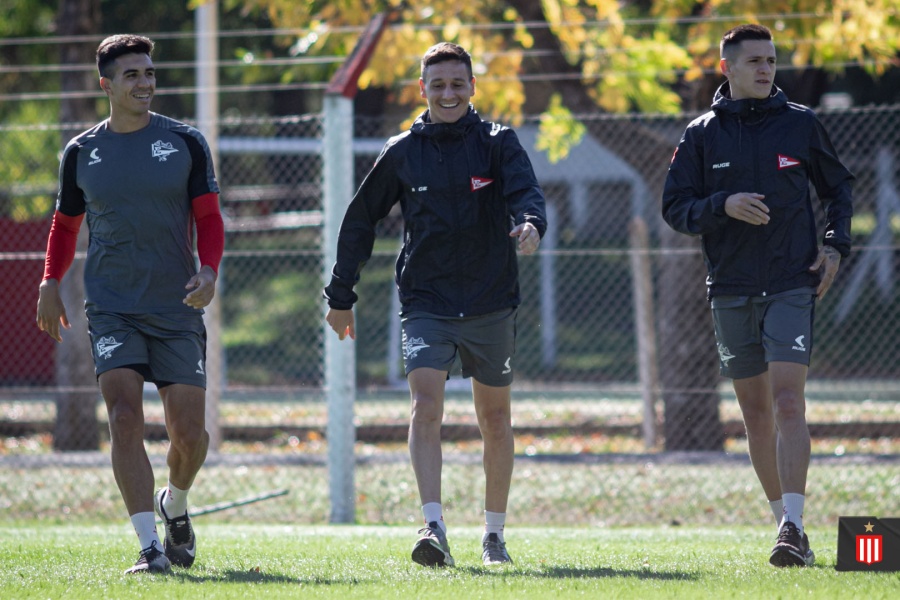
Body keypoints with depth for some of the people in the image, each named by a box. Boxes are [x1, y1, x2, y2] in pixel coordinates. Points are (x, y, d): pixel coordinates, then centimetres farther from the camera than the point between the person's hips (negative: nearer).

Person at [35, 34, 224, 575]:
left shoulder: (185, 142, 4)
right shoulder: (82, 152, 7)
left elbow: (209, 217, 5)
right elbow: (66, 223, 19)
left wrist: (209, 270, -13)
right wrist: (51, 284, 7)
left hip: (177, 308, 0)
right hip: (112, 310, 0)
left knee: (189, 432, -2)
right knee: (125, 417, -18)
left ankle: (175, 503, 32)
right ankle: (150, 546, -18)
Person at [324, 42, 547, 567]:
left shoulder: (499, 143, 1)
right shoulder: (403, 153, 4)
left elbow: (526, 191, -16)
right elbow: (361, 222, 12)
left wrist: (530, 224, -40)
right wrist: (341, 297, 13)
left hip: (491, 303, 0)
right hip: (426, 303, 0)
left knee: (495, 419, 10)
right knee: (426, 404, -20)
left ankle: (495, 533, 25)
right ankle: (434, 528, -29)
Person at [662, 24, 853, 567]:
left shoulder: (800, 124, 3)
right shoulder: (703, 135, 4)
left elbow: (839, 186, 15)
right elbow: (675, 209, 2)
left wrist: (836, 245, 2)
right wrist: (724, 205, -16)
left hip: (792, 287, -2)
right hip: (731, 292, 2)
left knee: (788, 404, -16)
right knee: (756, 413, 8)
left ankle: (794, 527, -22)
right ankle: (786, 523, 18)